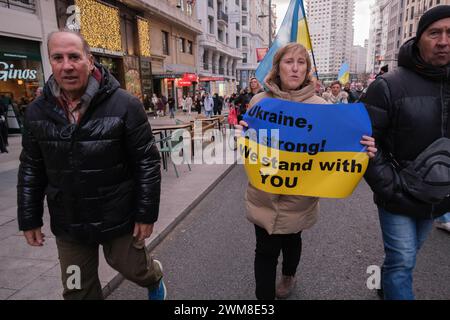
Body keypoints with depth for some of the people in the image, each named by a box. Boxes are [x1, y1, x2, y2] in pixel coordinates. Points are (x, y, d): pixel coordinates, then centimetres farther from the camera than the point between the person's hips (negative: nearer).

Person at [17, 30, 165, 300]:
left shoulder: (125, 105, -15)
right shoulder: (37, 111, -1)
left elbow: (148, 163, -12)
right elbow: (31, 170, 7)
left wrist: (147, 214, -11)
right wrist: (29, 219, 8)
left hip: (119, 217, -4)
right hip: (68, 224, 4)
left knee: (133, 268, 18)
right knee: (77, 290, 18)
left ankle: (155, 276, 55)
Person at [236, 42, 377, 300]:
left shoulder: (320, 106, -8)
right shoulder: (260, 101, -5)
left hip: (299, 195, 1)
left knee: (291, 240, 23)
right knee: (265, 250, 6)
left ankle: (289, 276, 56)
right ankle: (264, 295, 29)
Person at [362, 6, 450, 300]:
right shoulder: (389, 86, -14)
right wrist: (390, 189, -18)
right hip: (398, 198, -5)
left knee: (407, 255, 22)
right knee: (403, 260, 1)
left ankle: (389, 282, 46)